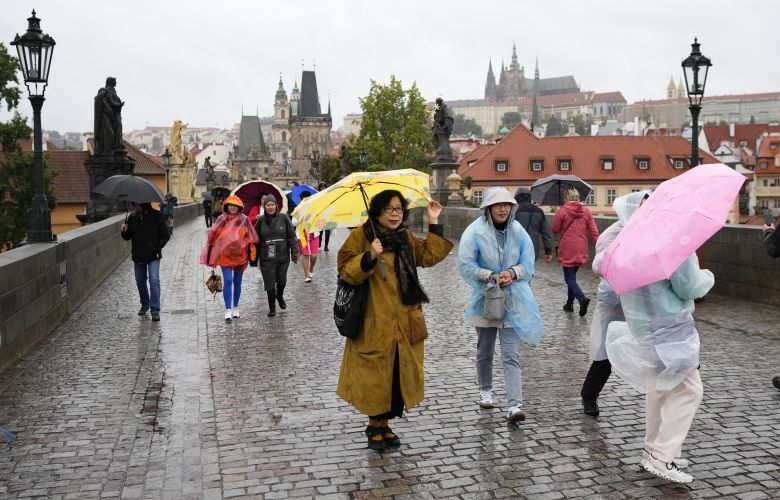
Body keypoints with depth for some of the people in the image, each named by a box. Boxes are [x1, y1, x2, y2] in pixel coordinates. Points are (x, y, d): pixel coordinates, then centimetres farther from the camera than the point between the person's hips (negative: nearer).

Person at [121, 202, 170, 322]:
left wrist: (157, 248, -13)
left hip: (153, 255, -4)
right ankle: (145, 304, 33)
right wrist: (124, 231, -11)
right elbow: (127, 237, 10)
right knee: (140, 281, 13)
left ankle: (155, 310, -11)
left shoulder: (156, 216, -7)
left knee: (154, 280, -14)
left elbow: (165, 235, -3)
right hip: (138, 256, 4)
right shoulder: (132, 217, 3)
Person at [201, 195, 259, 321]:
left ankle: (235, 308, 24)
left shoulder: (244, 220, 1)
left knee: (237, 282, 11)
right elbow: (212, 235, 5)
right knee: (227, 281, -10)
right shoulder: (221, 219, 0)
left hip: (240, 255, 1)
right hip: (225, 255, -1)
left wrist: (251, 253, 4)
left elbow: (251, 237, 6)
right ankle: (228, 310, -7)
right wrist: (211, 255, 4)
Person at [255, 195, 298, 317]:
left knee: (282, 280, 13)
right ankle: (272, 307, 18)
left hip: (283, 256, 1)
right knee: (270, 283, 2)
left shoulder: (283, 218, -3)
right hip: (266, 258, -1)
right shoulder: (261, 220, -2)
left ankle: (280, 296, 44)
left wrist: (294, 253, -3)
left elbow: (291, 236, 0)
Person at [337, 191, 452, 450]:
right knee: (375, 377, 0)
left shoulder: (406, 237, 12)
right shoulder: (360, 236, -5)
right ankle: (374, 426, 21)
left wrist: (434, 224, 1)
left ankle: (383, 424, 27)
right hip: (374, 322, -5)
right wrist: (369, 257, -27)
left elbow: (431, 256, 5)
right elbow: (347, 272, -12)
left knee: (399, 374, 10)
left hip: (405, 321, 5)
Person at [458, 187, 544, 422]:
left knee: (511, 356, -7)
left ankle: (515, 405, -8)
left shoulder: (518, 231, -3)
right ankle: (485, 390, 40)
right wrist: (491, 276, -19)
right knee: (484, 351, 17)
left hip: (512, 301, 0)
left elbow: (528, 264, 2)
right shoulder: (475, 231, -11)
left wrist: (512, 273, -17)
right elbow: (465, 265, -12)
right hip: (485, 300, 0)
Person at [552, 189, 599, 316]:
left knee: (570, 278, -2)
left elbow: (555, 229, -4)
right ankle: (569, 304, 23)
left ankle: (582, 299, -25)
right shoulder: (586, 212, 4)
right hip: (581, 252, 5)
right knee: (572, 276, 19)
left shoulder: (562, 211, -9)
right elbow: (594, 232, 1)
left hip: (567, 251, -5)